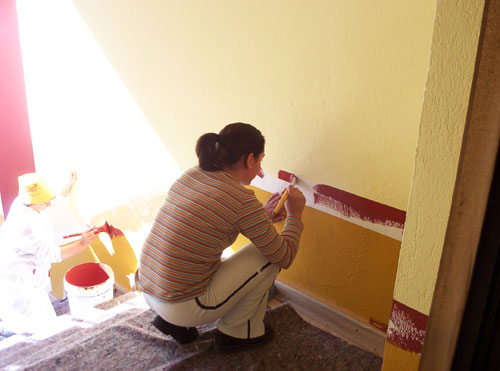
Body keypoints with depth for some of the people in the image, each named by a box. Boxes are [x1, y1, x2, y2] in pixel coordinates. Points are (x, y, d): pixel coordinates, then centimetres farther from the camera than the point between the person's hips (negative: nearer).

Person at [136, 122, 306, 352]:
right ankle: (235, 331, 17)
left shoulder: (191, 175, 3)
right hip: (184, 307, -8)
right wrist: (295, 215, 9)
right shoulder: (242, 199, -18)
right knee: (269, 256, 3)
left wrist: (261, 217, 22)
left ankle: (174, 322, 20)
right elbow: (284, 257, -7)